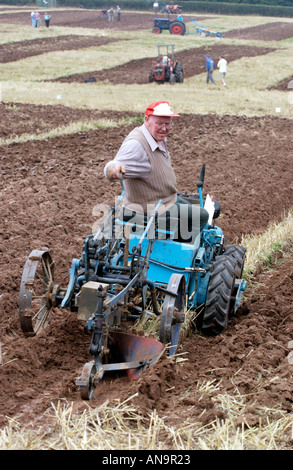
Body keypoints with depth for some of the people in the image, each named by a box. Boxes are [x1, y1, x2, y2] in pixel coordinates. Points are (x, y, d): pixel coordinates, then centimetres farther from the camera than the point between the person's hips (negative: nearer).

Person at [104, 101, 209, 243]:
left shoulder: (159, 138, 2)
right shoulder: (135, 144, -29)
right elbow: (110, 170, -41)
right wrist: (114, 168, -63)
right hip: (147, 212, -11)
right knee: (201, 216, -9)